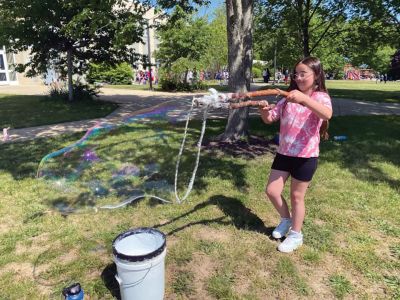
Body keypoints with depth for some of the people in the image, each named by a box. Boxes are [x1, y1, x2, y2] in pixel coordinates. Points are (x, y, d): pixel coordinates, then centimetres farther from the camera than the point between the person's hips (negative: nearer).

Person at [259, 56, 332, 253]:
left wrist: (304, 99, -48)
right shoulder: (288, 98, 6)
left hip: (306, 156, -5)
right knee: (271, 191, 6)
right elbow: (269, 119, 6)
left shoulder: (320, 97, -9)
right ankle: (286, 219, 34)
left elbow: (327, 115, -33)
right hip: (284, 153, 5)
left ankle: (296, 235, 29)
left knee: (297, 196, 7)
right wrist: (263, 109, -17)